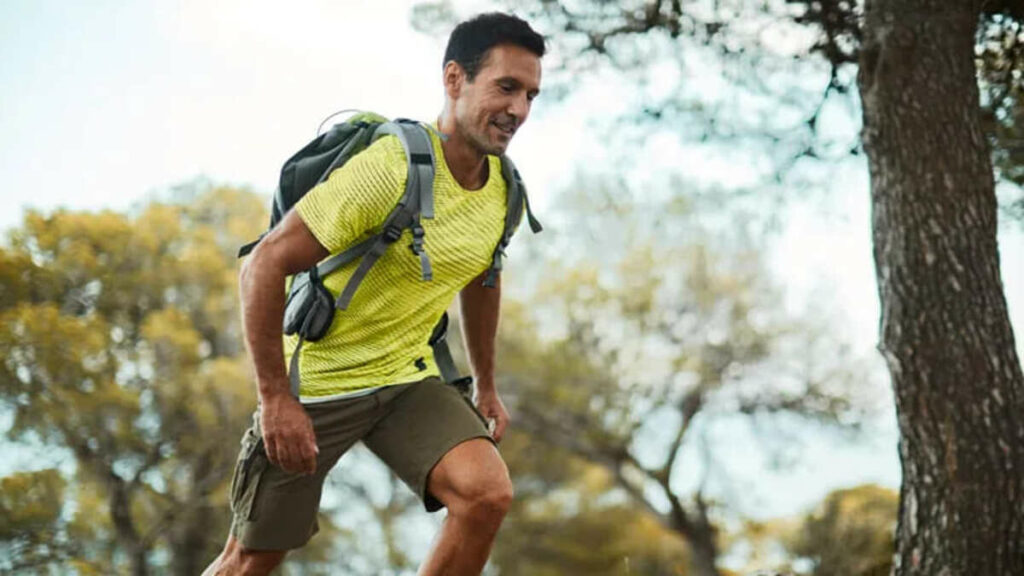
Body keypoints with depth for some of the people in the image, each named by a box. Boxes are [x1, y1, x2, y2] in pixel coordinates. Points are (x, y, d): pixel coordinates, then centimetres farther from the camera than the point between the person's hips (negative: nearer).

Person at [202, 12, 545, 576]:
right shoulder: (389, 169, -24)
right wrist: (275, 398, -23)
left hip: (409, 378, 5)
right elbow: (264, 265, -22)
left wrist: (486, 386, 20)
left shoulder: (503, 189, -2)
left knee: (488, 493, -20)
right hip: (316, 379, -5)